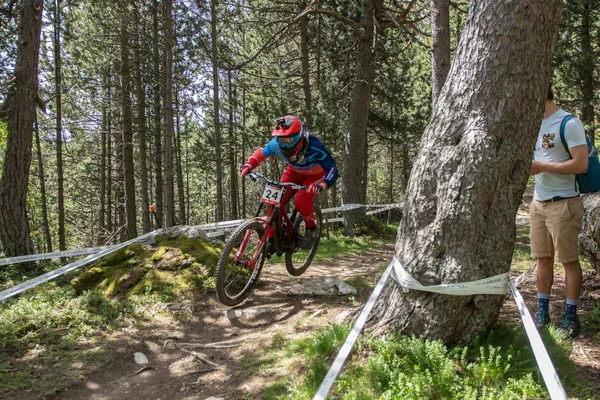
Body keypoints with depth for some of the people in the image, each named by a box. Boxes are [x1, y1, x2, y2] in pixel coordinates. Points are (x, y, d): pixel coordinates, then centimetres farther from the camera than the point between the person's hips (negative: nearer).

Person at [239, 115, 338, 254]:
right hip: (295, 171, 4)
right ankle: (273, 238, 3)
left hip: (316, 173, -4)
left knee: (301, 201, -27)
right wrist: (249, 165, -27)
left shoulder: (313, 146, -40)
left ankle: (311, 228, 1)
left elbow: (332, 170, -40)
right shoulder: (277, 144, -28)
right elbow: (261, 153, -7)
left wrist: (322, 184, -60)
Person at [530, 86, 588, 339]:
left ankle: (571, 316, 12)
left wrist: (542, 167, -18)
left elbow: (581, 164, -19)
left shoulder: (569, 124, -12)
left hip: (563, 203, -7)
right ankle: (542, 312, 18)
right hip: (538, 201, 7)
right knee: (543, 259, 10)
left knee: (569, 260, 2)